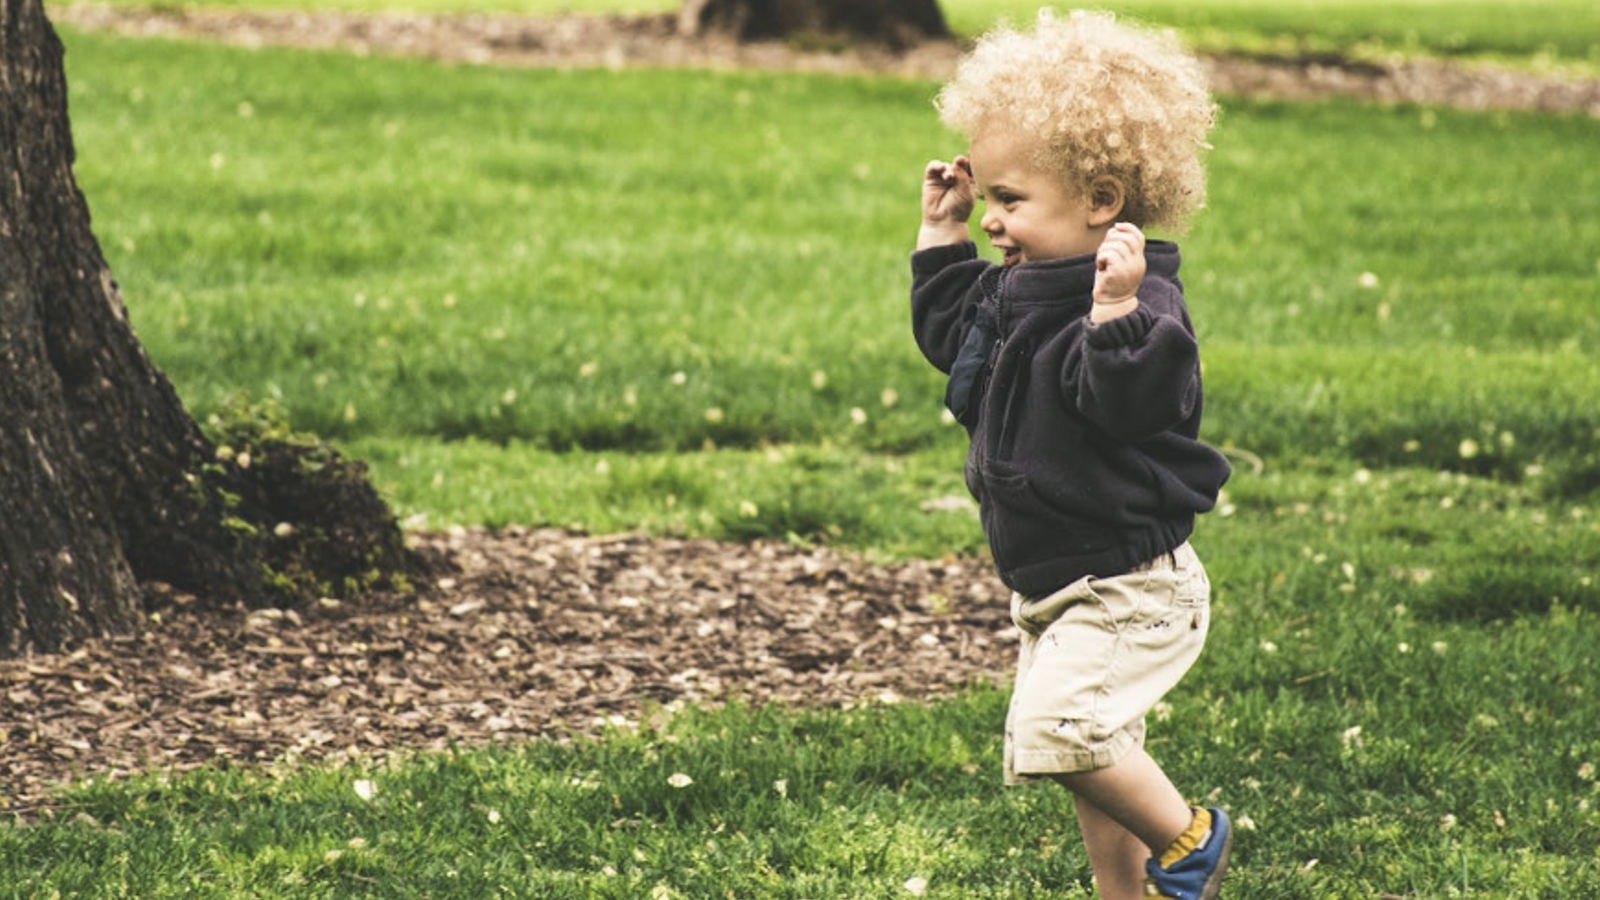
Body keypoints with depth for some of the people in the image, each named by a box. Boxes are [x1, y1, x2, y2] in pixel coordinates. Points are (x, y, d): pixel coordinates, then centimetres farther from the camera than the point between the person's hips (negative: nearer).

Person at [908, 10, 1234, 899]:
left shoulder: (1141, 303, -22)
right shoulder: (1019, 289, 7)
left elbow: (1126, 404, -36)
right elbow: (949, 333, 24)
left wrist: (1117, 311, -48)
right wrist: (943, 235, 16)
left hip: (1128, 586, -10)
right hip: (1054, 587, 10)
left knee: (1059, 724, -25)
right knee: (1096, 761, 15)